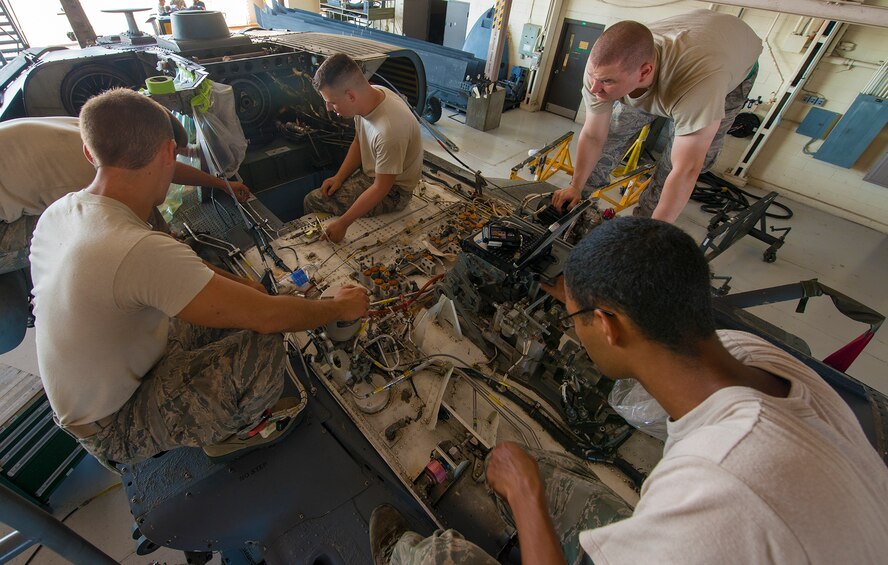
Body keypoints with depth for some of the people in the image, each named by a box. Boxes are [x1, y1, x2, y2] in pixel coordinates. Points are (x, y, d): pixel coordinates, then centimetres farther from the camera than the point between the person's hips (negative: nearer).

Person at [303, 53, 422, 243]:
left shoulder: (389, 130, -36)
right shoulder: (371, 94, -10)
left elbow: (380, 188, -29)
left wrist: (342, 224, -26)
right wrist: (339, 177, -4)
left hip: (391, 190, -8)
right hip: (371, 172, 8)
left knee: (312, 202, -7)